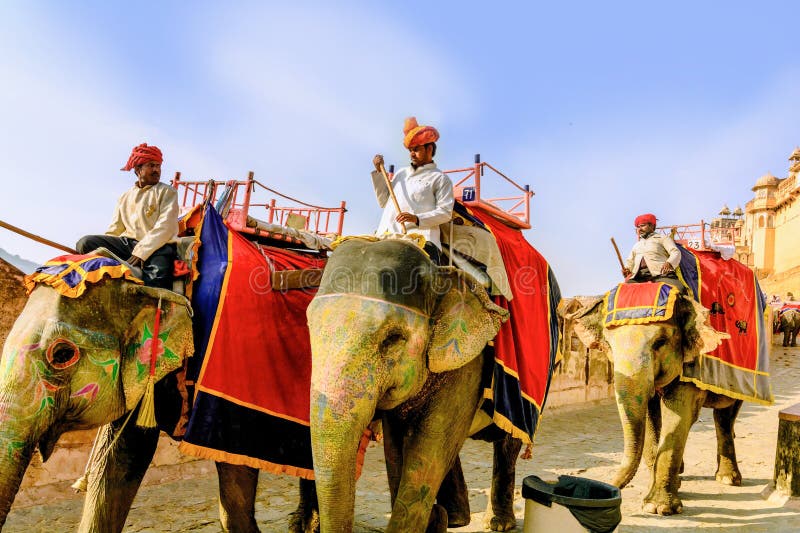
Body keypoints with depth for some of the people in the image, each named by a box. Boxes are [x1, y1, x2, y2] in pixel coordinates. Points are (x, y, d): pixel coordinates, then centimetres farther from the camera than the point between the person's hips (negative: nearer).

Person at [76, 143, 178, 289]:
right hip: (127, 243, 5)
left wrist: (142, 251, -19)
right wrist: (102, 247, 0)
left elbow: (165, 227, -7)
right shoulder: (126, 196, 24)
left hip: (157, 247, -5)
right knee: (86, 243, -17)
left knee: (156, 278, -36)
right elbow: (114, 230, 20)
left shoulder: (167, 192, 8)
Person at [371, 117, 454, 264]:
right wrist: (379, 171, 18)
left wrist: (417, 219, -14)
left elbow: (445, 212, 1)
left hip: (421, 237, -4)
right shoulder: (401, 173, 29)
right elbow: (384, 202, 26)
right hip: (387, 236, 5)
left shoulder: (440, 178, 11)